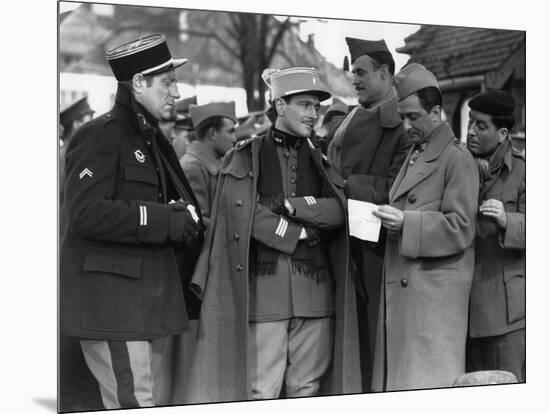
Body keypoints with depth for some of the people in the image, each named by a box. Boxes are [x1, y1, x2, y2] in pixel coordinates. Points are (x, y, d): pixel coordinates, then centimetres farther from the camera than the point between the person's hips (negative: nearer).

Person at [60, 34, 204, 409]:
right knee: (135, 405, -9)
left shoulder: (152, 138, 20)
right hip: (112, 302, -9)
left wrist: (186, 216, 8)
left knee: (159, 402, 12)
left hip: (152, 300, 9)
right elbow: (87, 213, -22)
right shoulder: (99, 135, -9)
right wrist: (166, 220, -20)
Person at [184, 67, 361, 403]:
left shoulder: (319, 160, 17)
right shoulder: (245, 157, 4)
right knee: (261, 392, -3)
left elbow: (339, 209, 0)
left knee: (307, 391, 7)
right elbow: (244, 214, -9)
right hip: (263, 286, -4)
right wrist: (301, 234, -4)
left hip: (315, 289, 4)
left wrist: (286, 203, -10)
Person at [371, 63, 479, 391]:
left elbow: (461, 228, -13)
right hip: (402, 285, 8)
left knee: (431, 376, -5)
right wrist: (388, 218, 5)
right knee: (398, 374, 8)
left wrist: (406, 223, -20)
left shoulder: (457, 158, -7)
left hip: (435, 287, -8)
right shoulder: (413, 155, 19)